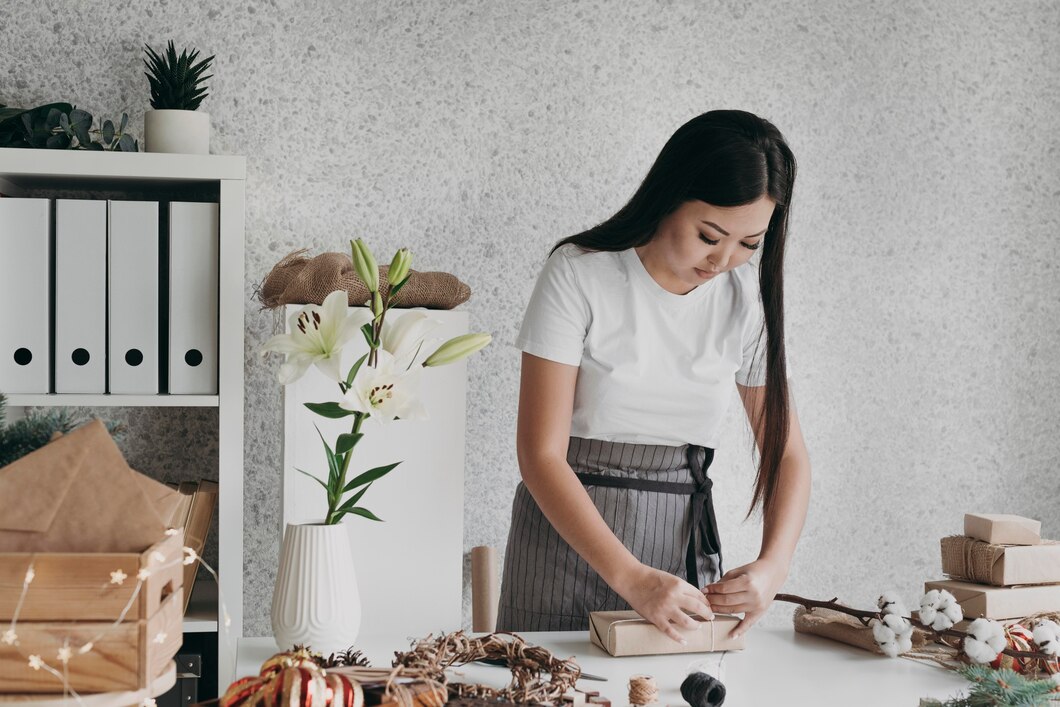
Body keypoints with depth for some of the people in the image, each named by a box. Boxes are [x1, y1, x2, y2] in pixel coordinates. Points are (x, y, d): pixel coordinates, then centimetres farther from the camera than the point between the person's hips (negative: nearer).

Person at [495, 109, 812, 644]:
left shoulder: (746, 297, -1)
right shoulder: (578, 275, -13)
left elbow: (786, 452, 4)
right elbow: (540, 454, -16)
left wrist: (772, 565, -14)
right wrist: (631, 576, -25)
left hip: (685, 539, 3)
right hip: (568, 534, -3)